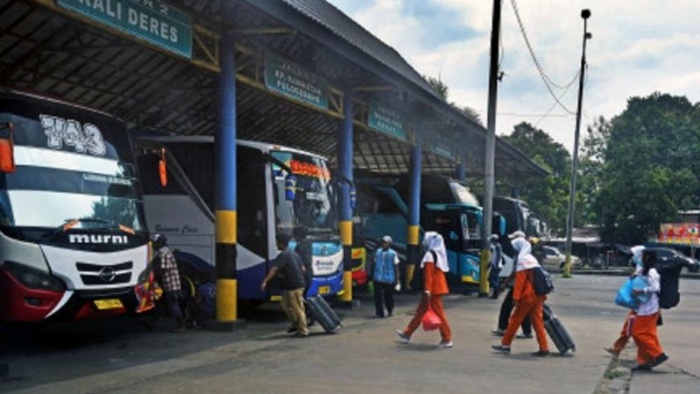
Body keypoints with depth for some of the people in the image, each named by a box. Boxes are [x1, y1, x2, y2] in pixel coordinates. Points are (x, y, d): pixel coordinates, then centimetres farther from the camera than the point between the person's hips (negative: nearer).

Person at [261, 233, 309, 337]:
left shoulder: (283, 255, -16)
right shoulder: (293, 253, 13)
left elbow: (274, 269, -27)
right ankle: (296, 324, 24)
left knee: (297, 308, -2)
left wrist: (265, 281, -34)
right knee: (285, 304, 18)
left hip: (294, 286, -10)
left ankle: (303, 330, 4)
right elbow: (302, 268, 22)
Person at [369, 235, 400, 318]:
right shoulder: (378, 251, 9)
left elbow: (396, 266, -3)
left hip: (389, 279, -3)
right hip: (378, 278, 3)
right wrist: (371, 274, 14)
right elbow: (374, 264, 16)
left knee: (388, 296, 7)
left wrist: (396, 278, -6)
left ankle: (390, 311, 30)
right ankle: (379, 312, 2)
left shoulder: (393, 253, -4)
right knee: (378, 295, -2)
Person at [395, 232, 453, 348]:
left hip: (433, 289, -10)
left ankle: (447, 339, 2)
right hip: (439, 286, 10)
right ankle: (407, 334, 23)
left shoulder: (429, 255, -15)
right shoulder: (439, 254, 12)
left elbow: (428, 275, -20)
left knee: (438, 312, -3)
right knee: (420, 311, 15)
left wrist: (427, 291, -21)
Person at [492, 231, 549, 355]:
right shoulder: (532, 259, 17)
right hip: (537, 295, 8)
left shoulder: (521, 261, -10)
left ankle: (505, 344, 6)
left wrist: (516, 297, -20)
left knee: (515, 319, 0)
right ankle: (544, 348, 4)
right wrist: (542, 296, 22)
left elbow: (519, 281, -18)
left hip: (527, 296, -8)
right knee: (537, 320, 8)